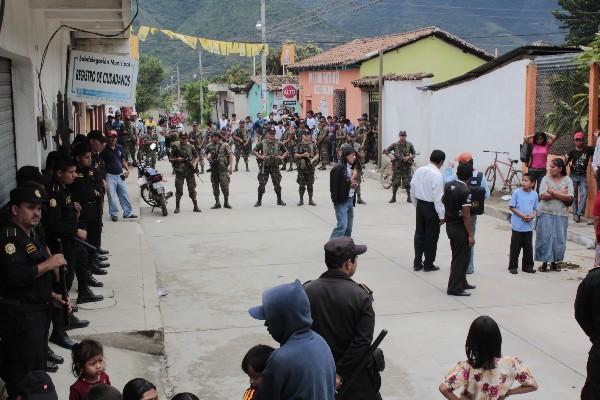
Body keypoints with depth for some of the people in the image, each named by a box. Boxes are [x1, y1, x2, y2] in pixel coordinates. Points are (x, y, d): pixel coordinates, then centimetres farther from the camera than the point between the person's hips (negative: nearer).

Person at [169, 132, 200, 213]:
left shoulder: (191, 147, 8)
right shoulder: (176, 147, 2)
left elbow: (196, 156, 15)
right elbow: (170, 158, 5)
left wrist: (194, 163, -3)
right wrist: (176, 159, -13)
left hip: (190, 170, 1)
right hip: (179, 171, -1)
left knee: (192, 189, 4)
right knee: (179, 190, 1)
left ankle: (196, 207, 8)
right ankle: (177, 207, 10)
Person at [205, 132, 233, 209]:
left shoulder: (225, 145, -5)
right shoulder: (209, 146, 8)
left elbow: (230, 156, -9)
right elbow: (207, 153, 26)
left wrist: (230, 167, -17)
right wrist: (208, 156, 2)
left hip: (223, 169, -4)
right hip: (213, 169, 4)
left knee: (225, 186, -4)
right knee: (215, 187, 7)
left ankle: (226, 202, 9)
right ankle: (217, 203, 15)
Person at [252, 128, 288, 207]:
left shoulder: (278, 144, 4)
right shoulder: (262, 143, -1)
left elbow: (286, 151, 13)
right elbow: (254, 151, -2)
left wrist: (282, 157, -5)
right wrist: (260, 156, -17)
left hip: (275, 166, 2)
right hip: (264, 166, -2)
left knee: (277, 184, 4)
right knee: (262, 184, -1)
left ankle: (279, 200, 18)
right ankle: (259, 201, 10)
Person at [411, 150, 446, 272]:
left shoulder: (419, 171, 2)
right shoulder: (437, 175, -19)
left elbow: (412, 189, 8)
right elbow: (438, 196, -20)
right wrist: (442, 215, -15)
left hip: (420, 205, 7)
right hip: (431, 207, -6)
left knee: (419, 233, 15)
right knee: (431, 236, 6)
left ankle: (417, 263, 21)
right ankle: (428, 264, 15)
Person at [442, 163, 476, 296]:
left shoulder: (448, 185, 3)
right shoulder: (466, 191, -20)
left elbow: (443, 203, 13)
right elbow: (466, 215, -21)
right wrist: (471, 235, -18)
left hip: (450, 225, 8)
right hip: (459, 228, -8)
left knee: (458, 255, 20)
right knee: (461, 258, 0)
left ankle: (462, 282, 31)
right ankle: (454, 288, 2)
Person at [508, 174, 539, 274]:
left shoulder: (534, 194, 4)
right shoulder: (516, 192, -6)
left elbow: (536, 209, 11)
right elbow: (511, 207, -5)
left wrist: (532, 215, -10)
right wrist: (522, 215, -15)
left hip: (529, 225, 3)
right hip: (517, 225, -3)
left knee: (528, 247, 10)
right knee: (515, 247, 3)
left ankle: (528, 266, 20)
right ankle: (513, 266, 11)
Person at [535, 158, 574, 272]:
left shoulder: (567, 180, 1)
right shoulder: (546, 179, 0)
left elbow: (569, 198, -11)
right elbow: (542, 196, -12)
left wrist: (553, 192, -14)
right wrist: (560, 194, -12)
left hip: (561, 215, 1)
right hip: (546, 213, -1)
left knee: (559, 238, 6)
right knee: (544, 237, -1)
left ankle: (554, 262, 19)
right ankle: (544, 262, 8)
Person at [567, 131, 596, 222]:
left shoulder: (588, 149, -1)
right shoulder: (572, 152, -1)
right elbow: (565, 163, 1)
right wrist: (566, 160, -22)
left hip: (583, 176, 0)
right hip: (573, 175, 0)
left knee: (584, 194, -12)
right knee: (574, 195, 5)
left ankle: (579, 213, -10)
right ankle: (575, 214, 12)